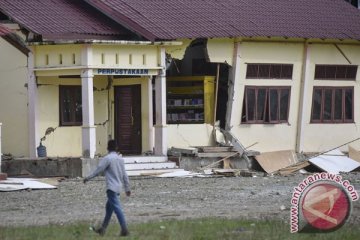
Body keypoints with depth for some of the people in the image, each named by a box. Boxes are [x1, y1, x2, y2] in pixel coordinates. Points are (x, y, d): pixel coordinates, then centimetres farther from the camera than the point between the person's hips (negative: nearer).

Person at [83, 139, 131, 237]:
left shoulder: (107, 158, -10)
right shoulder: (120, 158, 12)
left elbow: (98, 170, -10)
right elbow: (124, 175, 16)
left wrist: (88, 178, 2)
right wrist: (127, 188, 20)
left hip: (112, 187, -8)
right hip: (118, 187, 8)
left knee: (117, 208, -12)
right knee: (108, 208, 16)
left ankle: (124, 229, -20)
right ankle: (103, 229, 23)